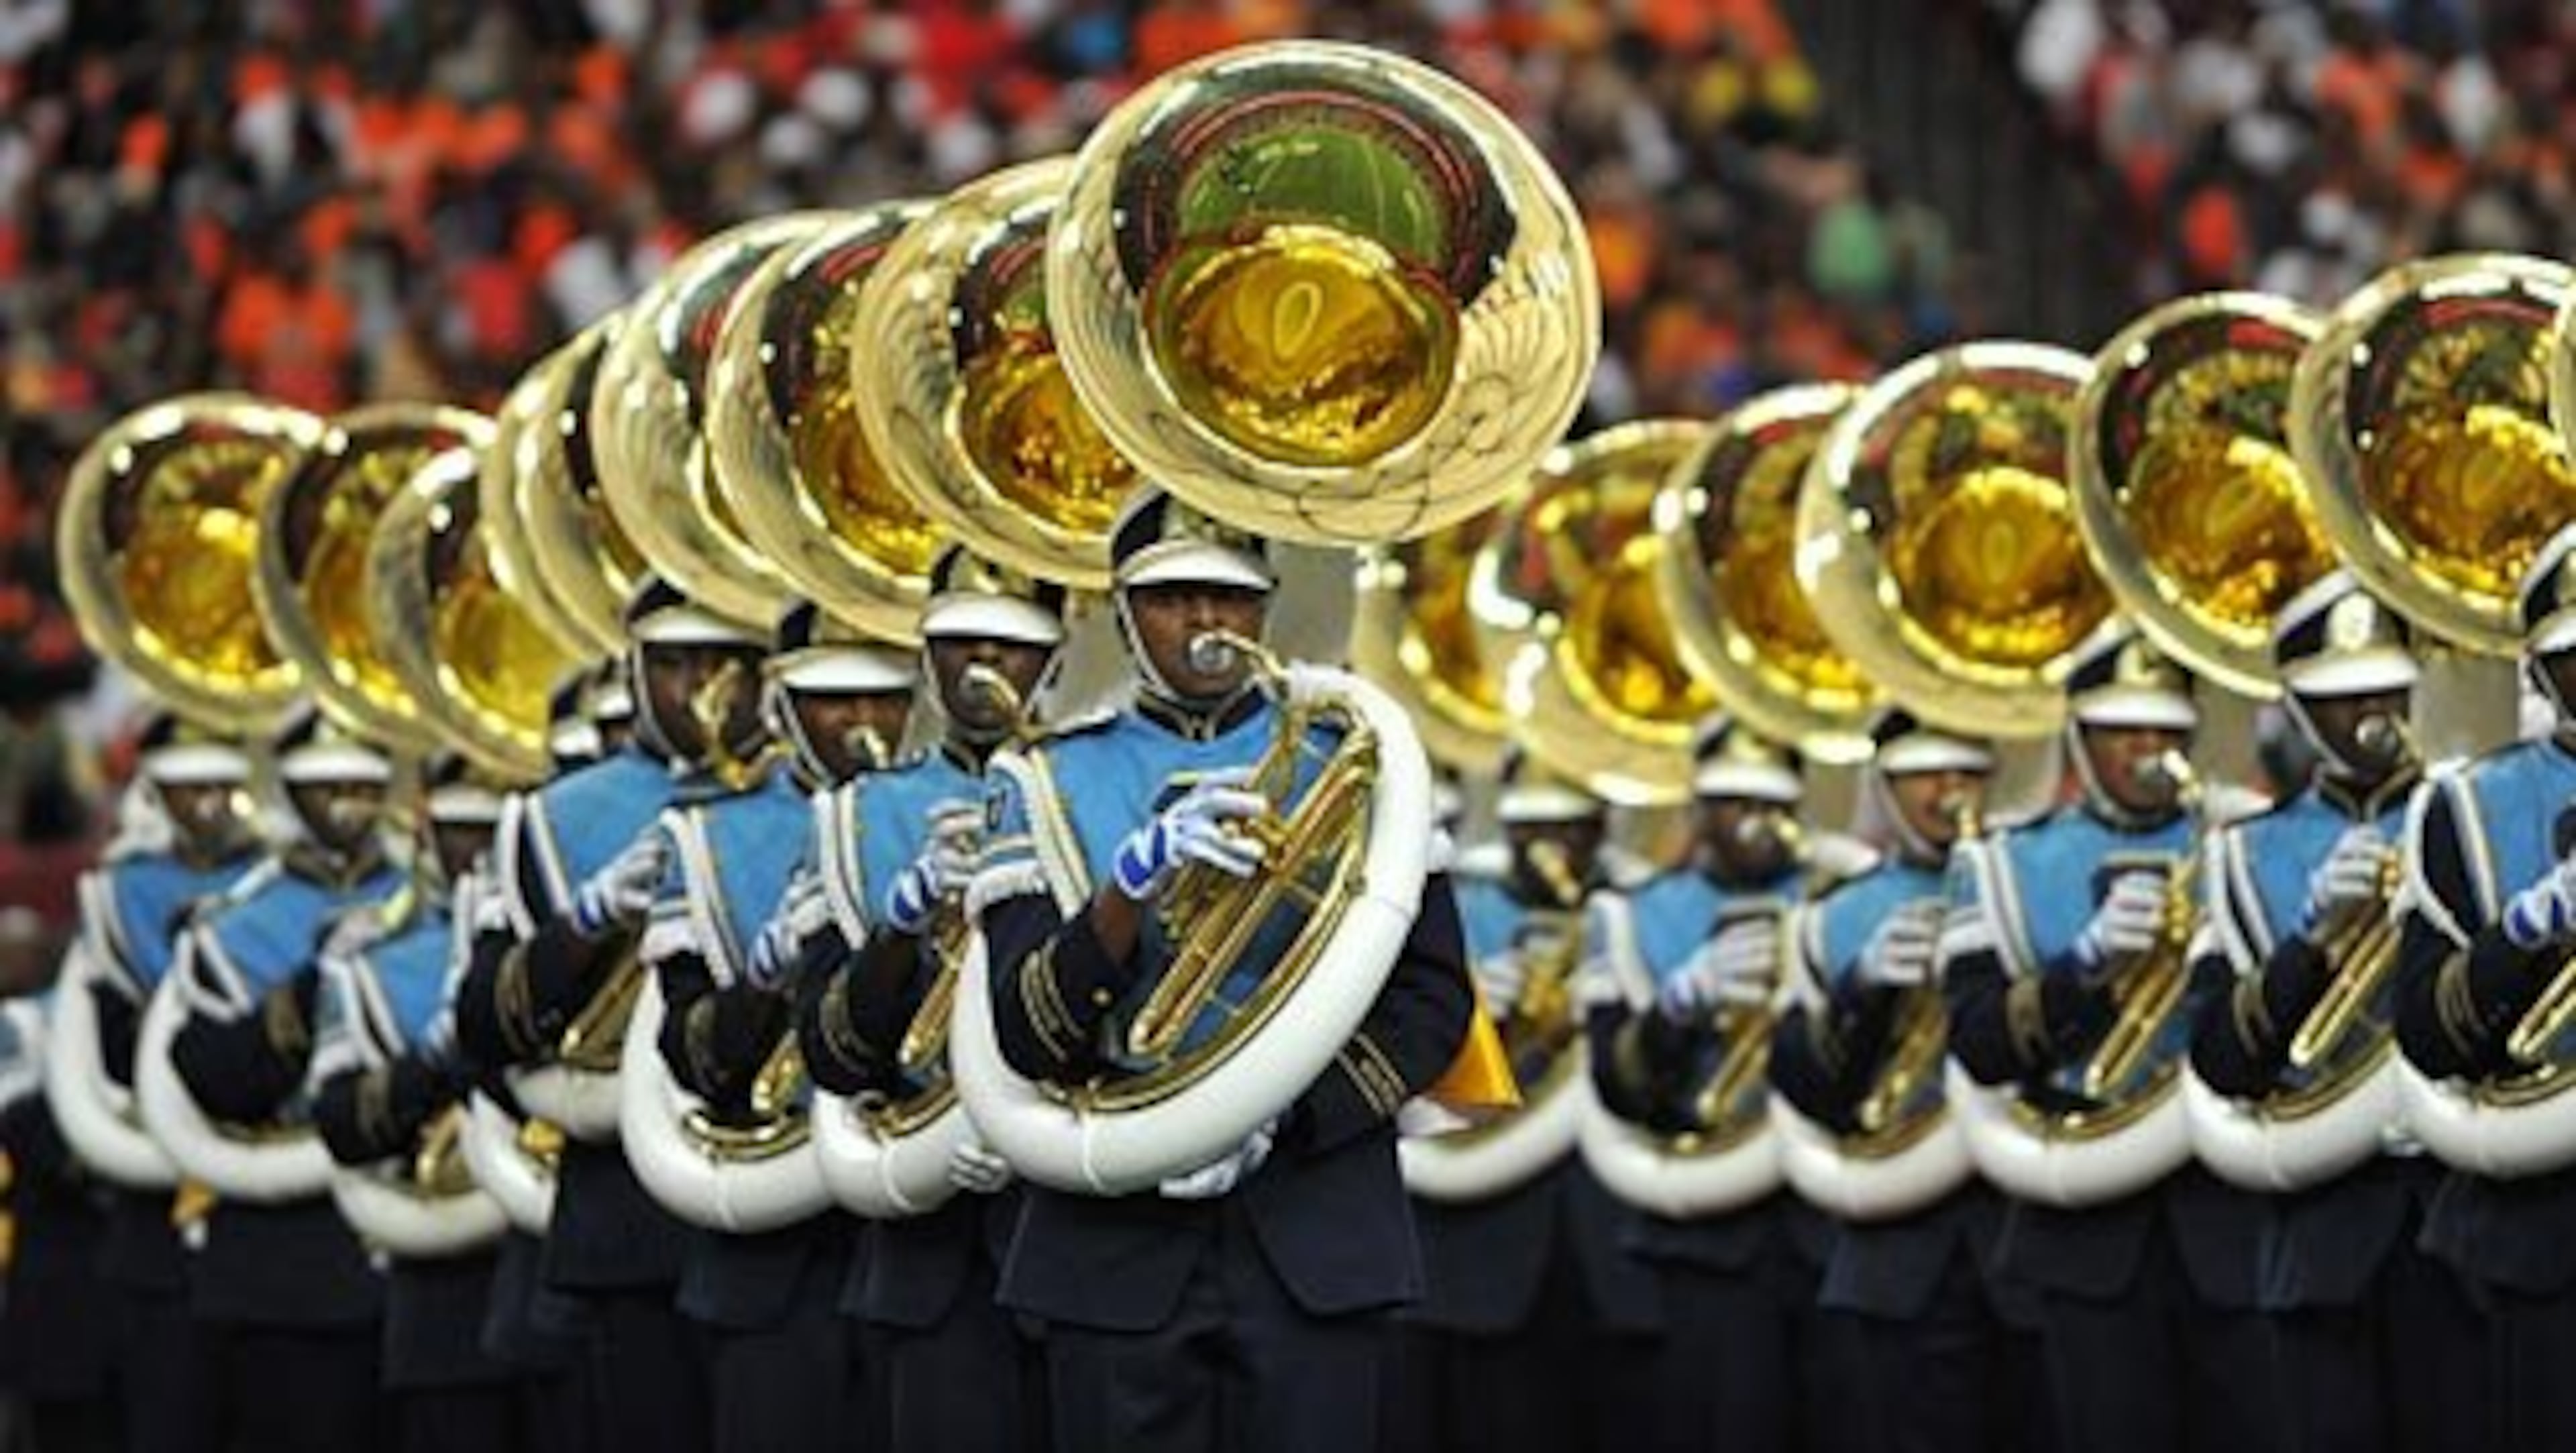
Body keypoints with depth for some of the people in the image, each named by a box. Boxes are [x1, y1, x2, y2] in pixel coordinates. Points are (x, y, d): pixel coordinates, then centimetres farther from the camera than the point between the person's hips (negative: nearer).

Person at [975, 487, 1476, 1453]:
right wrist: (1131, 889, -22)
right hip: (1117, 1249, 0)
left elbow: (1435, 996, 4)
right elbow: (1027, 1035, -4)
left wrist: (1282, 1115, -11)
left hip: (1316, 1244, 0)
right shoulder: (1051, 788, 8)